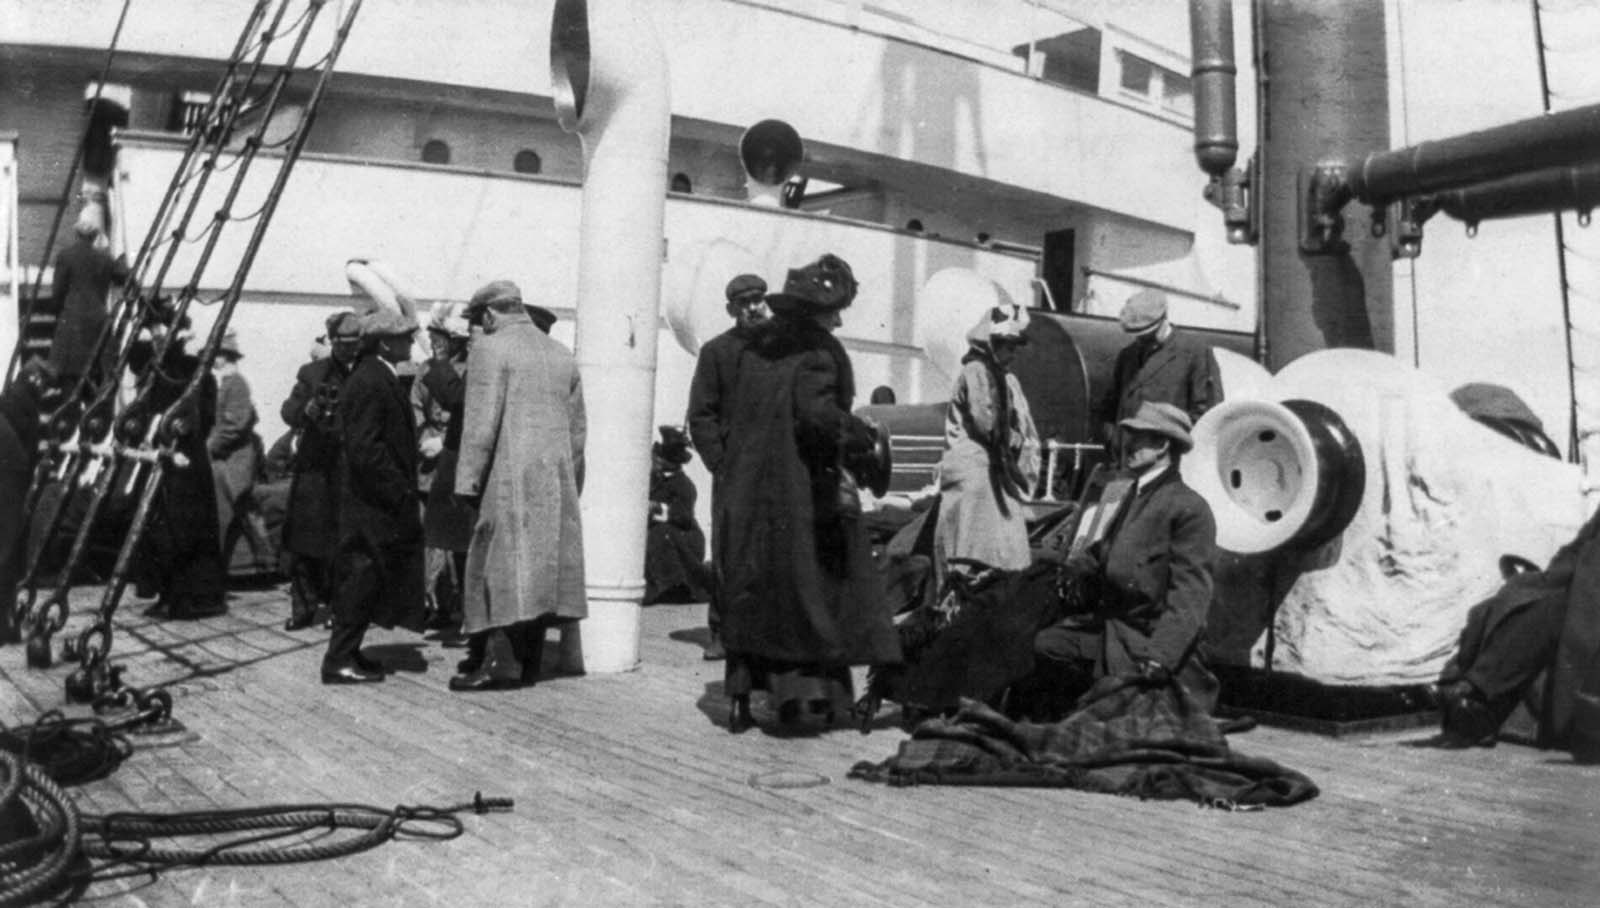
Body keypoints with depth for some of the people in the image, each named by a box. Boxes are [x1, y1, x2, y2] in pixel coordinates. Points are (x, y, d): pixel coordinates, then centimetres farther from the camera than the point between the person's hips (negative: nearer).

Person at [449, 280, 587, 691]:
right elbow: (578, 425, 15)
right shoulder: (562, 355, 15)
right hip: (557, 478, 7)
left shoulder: (490, 348, -5)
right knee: (543, 564, 9)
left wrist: (469, 482, -8)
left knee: (501, 564, -3)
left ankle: (502, 658, -6)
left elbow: (481, 422, -12)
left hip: (510, 475, -6)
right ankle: (529, 659, 14)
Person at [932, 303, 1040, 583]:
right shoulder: (976, 371, -7)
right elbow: (986, 422, -16)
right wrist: (1016, 441, -2)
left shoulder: (1007, 379, 20)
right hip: (975, 473, -9)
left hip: (999, 474, 9)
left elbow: (1026, 430, 18)